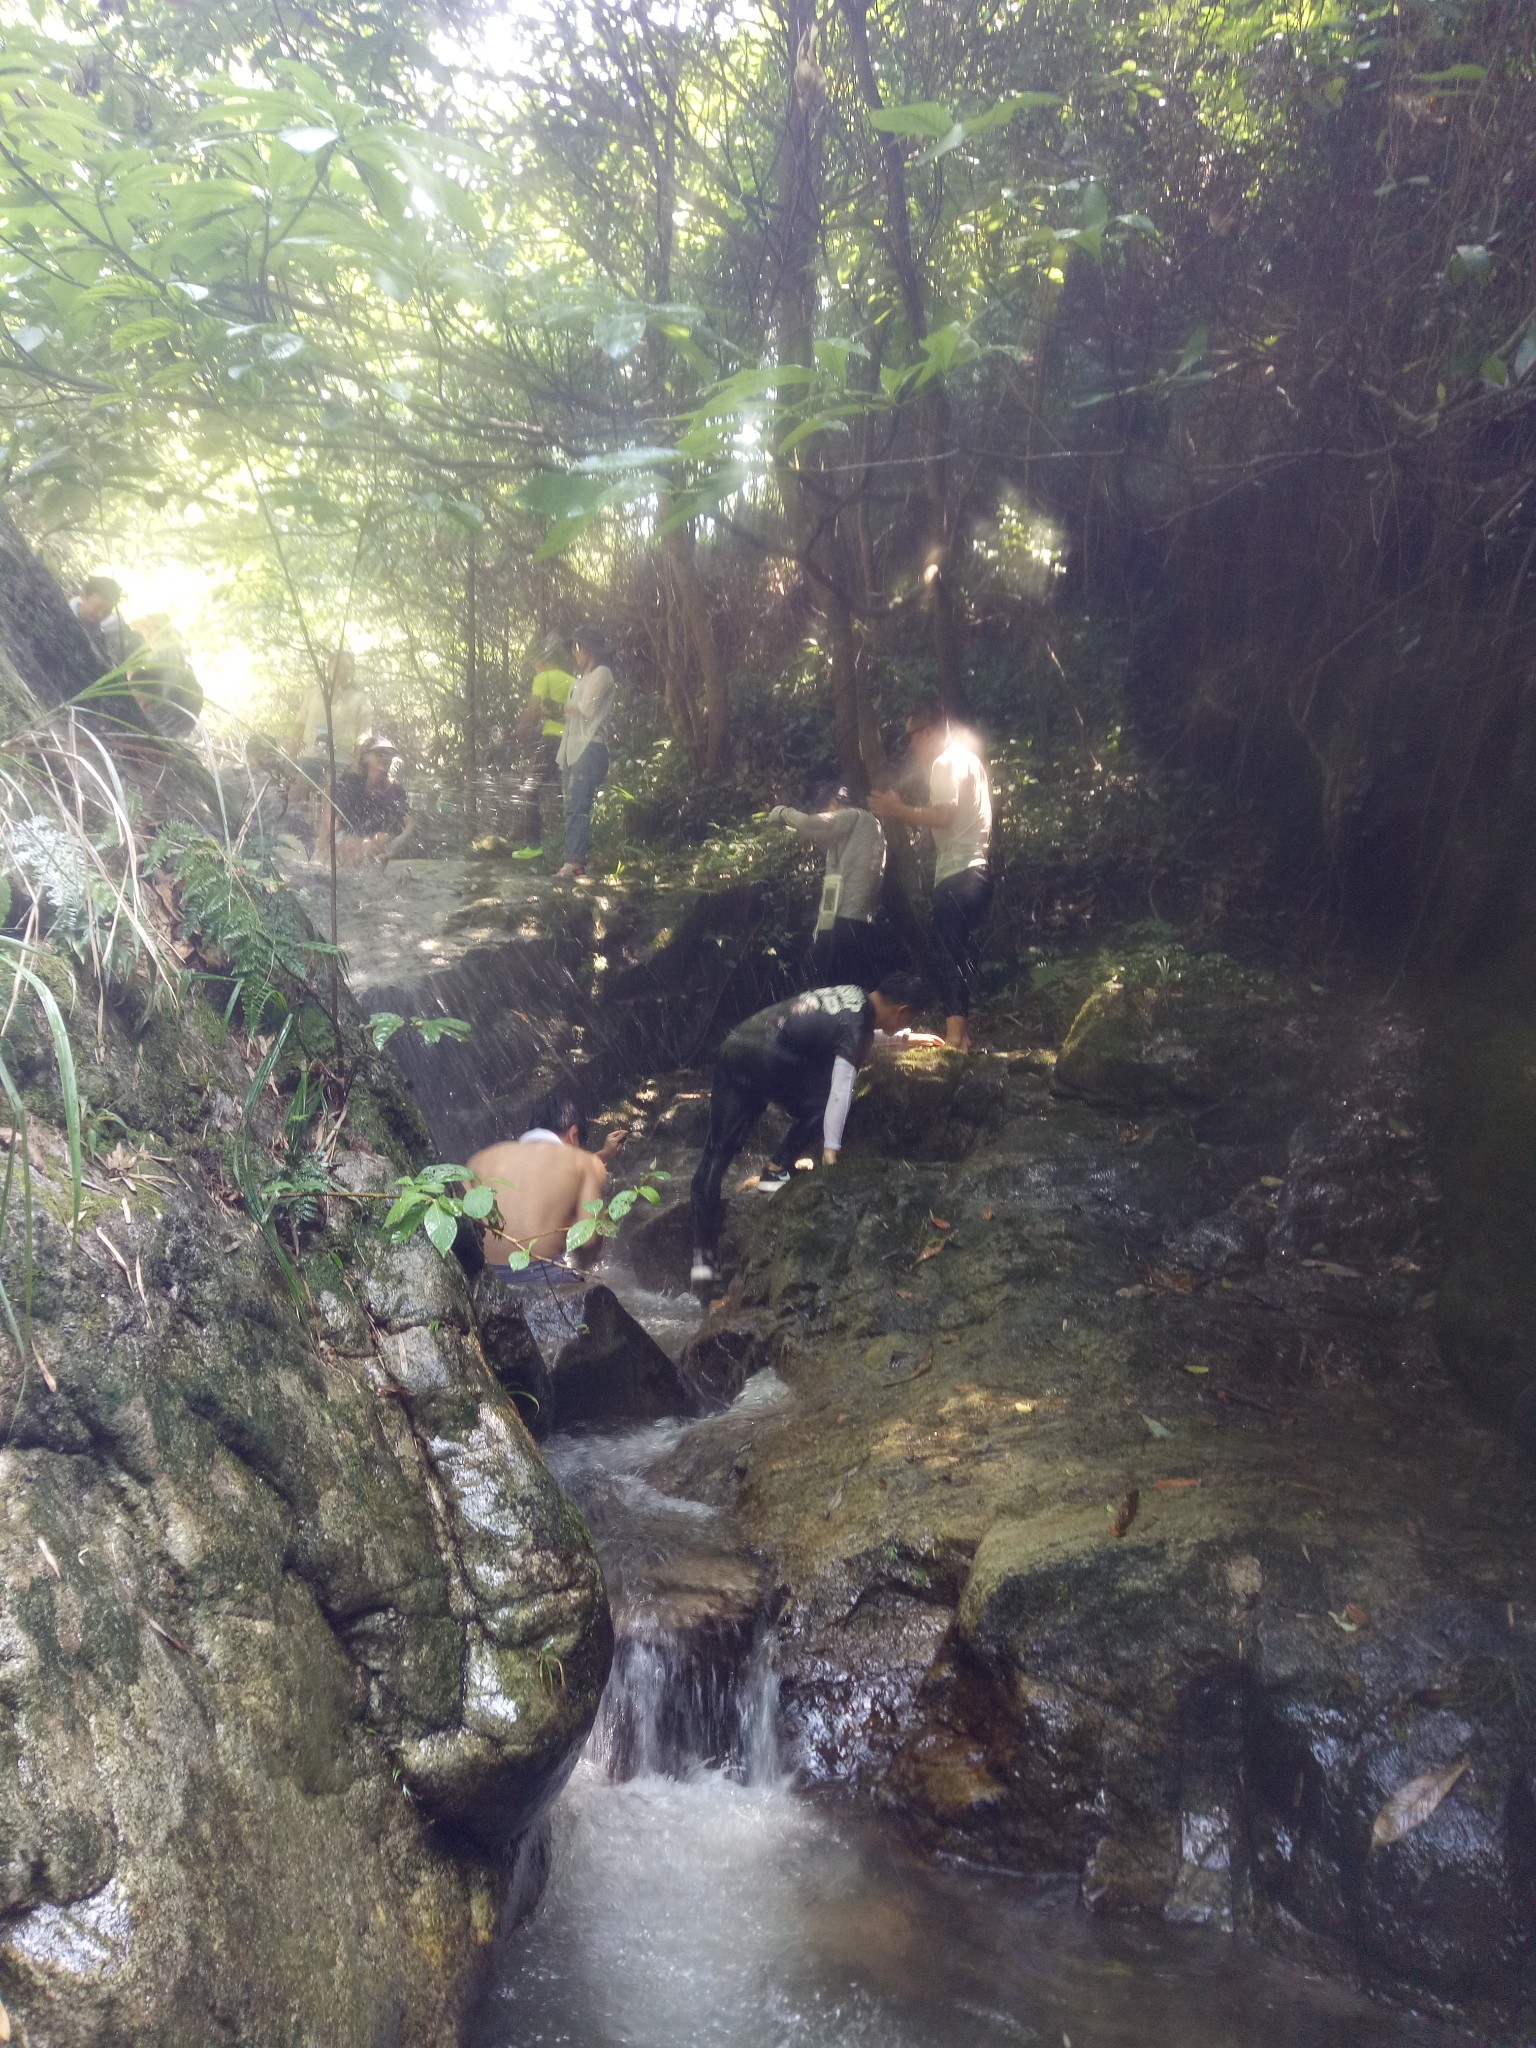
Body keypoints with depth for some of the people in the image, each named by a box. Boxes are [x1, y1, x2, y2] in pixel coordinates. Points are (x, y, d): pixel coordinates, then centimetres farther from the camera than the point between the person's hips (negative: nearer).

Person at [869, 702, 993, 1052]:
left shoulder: (948, 761, -6)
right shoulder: (968, 760, 24)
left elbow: (943, 815, -19)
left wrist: (898, 810, -8)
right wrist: (903, 812, 20)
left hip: (957, 875, -10)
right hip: (972, 872, 10)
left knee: (949, 954, -14)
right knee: (959, 956, 10)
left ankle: (954, 1037, -19)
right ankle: (962, 1036, 11)